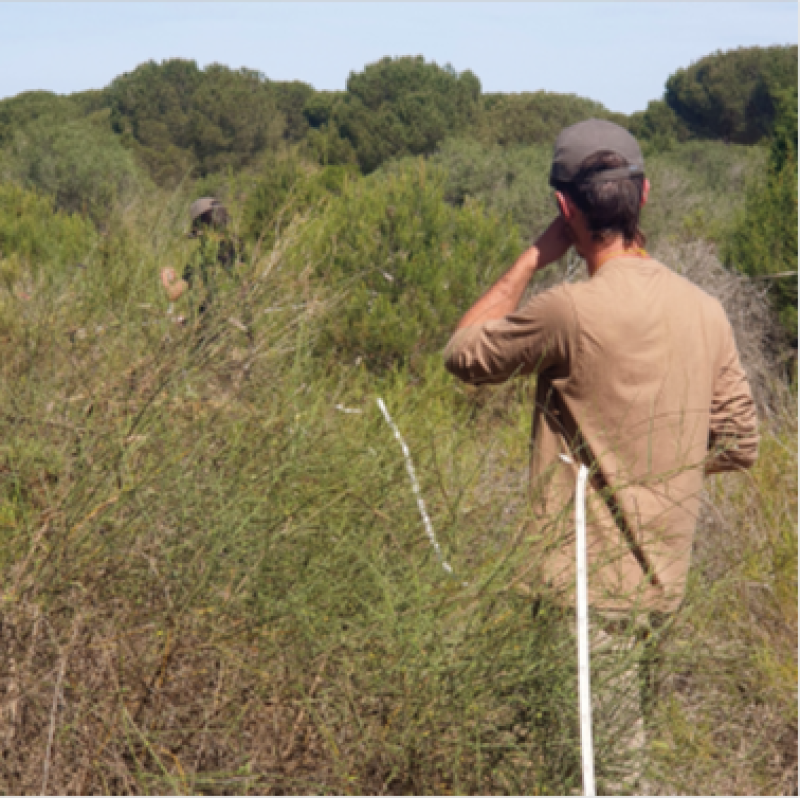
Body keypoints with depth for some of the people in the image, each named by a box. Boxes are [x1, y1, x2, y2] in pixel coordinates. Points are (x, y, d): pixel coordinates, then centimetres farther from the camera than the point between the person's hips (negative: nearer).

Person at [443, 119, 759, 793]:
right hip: (663, 582, 8)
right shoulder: (705, 311, 2)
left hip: (593, 590, -8)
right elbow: (739, 445, 9)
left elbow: (463, 353, -3)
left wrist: (533, 258, 2)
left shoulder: (570, 312, -19)